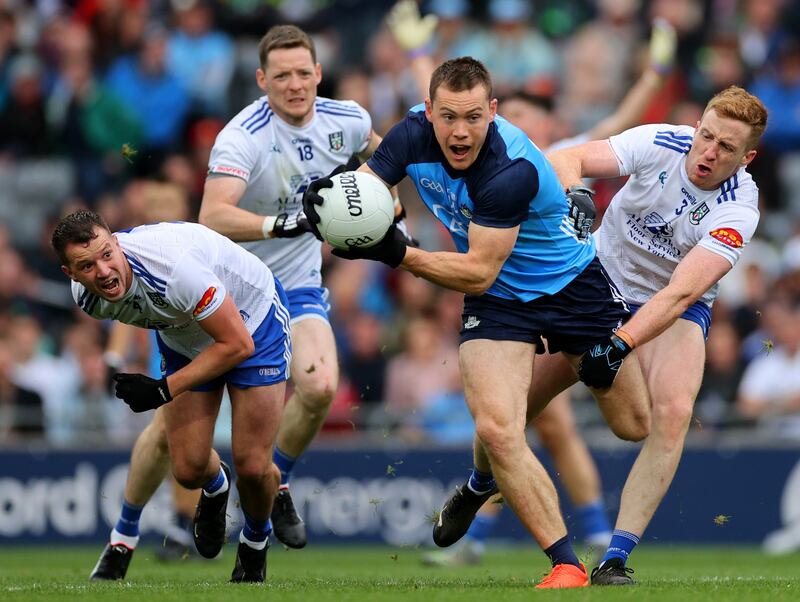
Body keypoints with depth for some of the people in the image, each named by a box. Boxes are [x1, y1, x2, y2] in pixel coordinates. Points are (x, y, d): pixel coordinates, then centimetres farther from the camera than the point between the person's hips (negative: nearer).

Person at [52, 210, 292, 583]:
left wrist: (164, 390, -29)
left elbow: (238, 344, -31)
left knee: (252, 467, -10)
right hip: (184, 338, 5)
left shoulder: (173, 266, -42)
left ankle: (255, 542, 23)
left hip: (252, 323, -5)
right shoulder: (86, 297, -20)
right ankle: (215, 487, 33)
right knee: (188, 469, -6)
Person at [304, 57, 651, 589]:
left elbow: (479, 272, -31)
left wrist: (401, 255, -40)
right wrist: (324, 197, -35)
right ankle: (567, 566, -9)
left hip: (573, 283, -3)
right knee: (497, 429, -19)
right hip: (499, 301, 3)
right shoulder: (413, 135, -18)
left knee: (635, 425, 7)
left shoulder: (511, 171, -34)